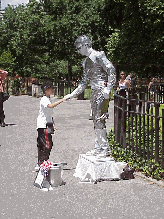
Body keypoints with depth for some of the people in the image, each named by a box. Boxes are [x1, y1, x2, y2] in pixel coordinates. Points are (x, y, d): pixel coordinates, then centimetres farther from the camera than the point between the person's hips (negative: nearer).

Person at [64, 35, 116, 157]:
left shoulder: (98, 56, -7)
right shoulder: (86, 62, 19)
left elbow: (111, 70, -13)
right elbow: (84, 82, 23)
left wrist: (108, 88, -20)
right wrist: (73, 94, 18)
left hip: (102, 90, -9)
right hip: (94, 92, 9)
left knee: (100, 119, -11)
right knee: (96, 120, 10)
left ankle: (106, 148, -6)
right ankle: (98, 147, 16)